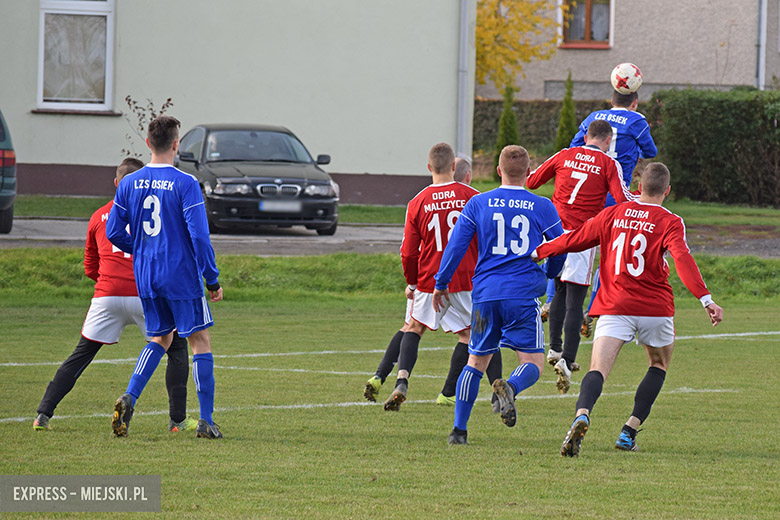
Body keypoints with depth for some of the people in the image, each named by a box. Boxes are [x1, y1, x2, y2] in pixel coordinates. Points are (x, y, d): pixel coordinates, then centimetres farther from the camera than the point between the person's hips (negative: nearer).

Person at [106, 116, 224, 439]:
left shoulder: (129, 184, 2)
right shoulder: (185, 184, -13)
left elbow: (113, 232, 5)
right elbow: (199, 235, -16)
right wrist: (213, 279, -9)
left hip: (145, 276, 5)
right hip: (182, 277, -5)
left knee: (160, 339, 20)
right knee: (200, 341, 6)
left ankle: (129, 398, -3)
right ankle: (206, 421, 5)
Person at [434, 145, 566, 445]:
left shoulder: (478, 204, 4)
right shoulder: (543, 207, 3)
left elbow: (456, 245, 3)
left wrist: (441, 283, 15)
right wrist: (548, 274, 32)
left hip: (485, 293, 2)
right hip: (524, 295, -2)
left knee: (476, 361, 14)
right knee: (532, 363, 1)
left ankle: (459, 429, 8)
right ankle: (510, 387, -33)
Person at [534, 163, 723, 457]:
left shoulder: (613, 215, 7)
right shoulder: (670, 222, -2)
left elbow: (573, 241, 13)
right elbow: (682, 259, -18)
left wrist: (538, 253, 30)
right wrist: (706, 300, -25)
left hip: (615, 308, 1)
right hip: (655, 309, -1)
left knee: (598, 370, -11)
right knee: (660, 364, 23)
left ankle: (582, 416, -43)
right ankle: (629, 433, 12)